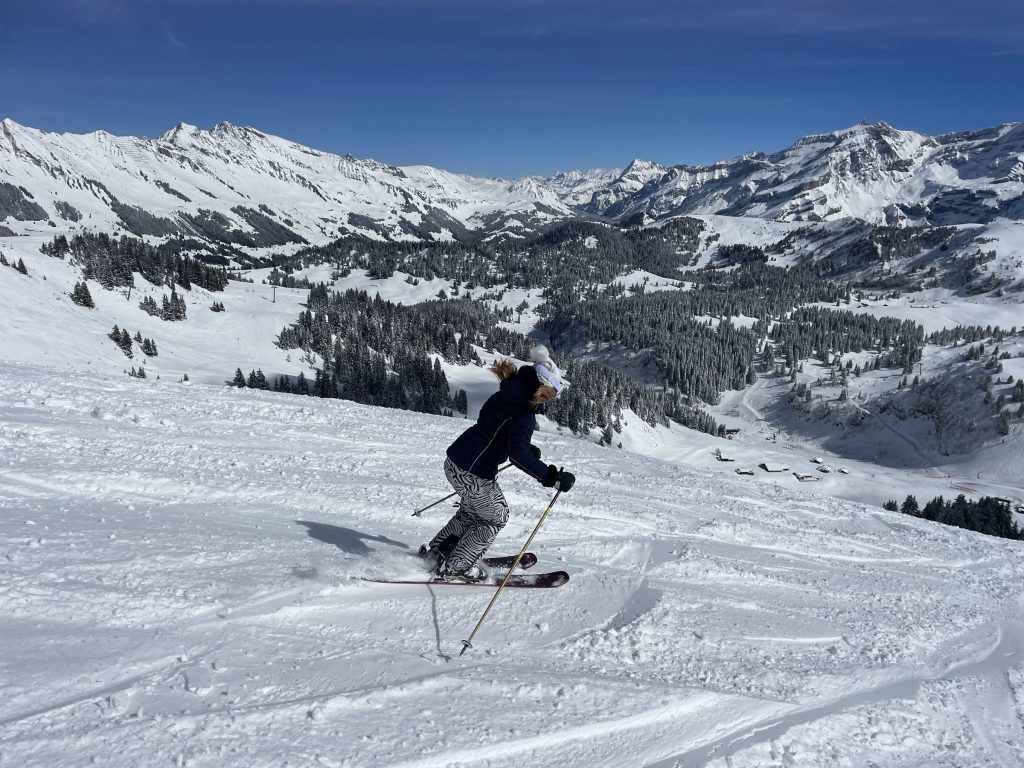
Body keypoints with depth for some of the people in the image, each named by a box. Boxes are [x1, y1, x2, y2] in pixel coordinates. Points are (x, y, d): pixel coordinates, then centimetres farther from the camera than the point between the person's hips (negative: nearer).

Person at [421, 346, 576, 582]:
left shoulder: (505, 396, 7)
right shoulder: (524, 414, -21)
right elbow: (518, 455, -32)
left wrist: (527, 449, 22)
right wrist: (551, 477, -33)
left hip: (455, 459, 9)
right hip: (473, 472, -9)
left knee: (472, 510, 29)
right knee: (496, 517, 12)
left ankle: (436, 550, 38)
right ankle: (455, 568, 16)